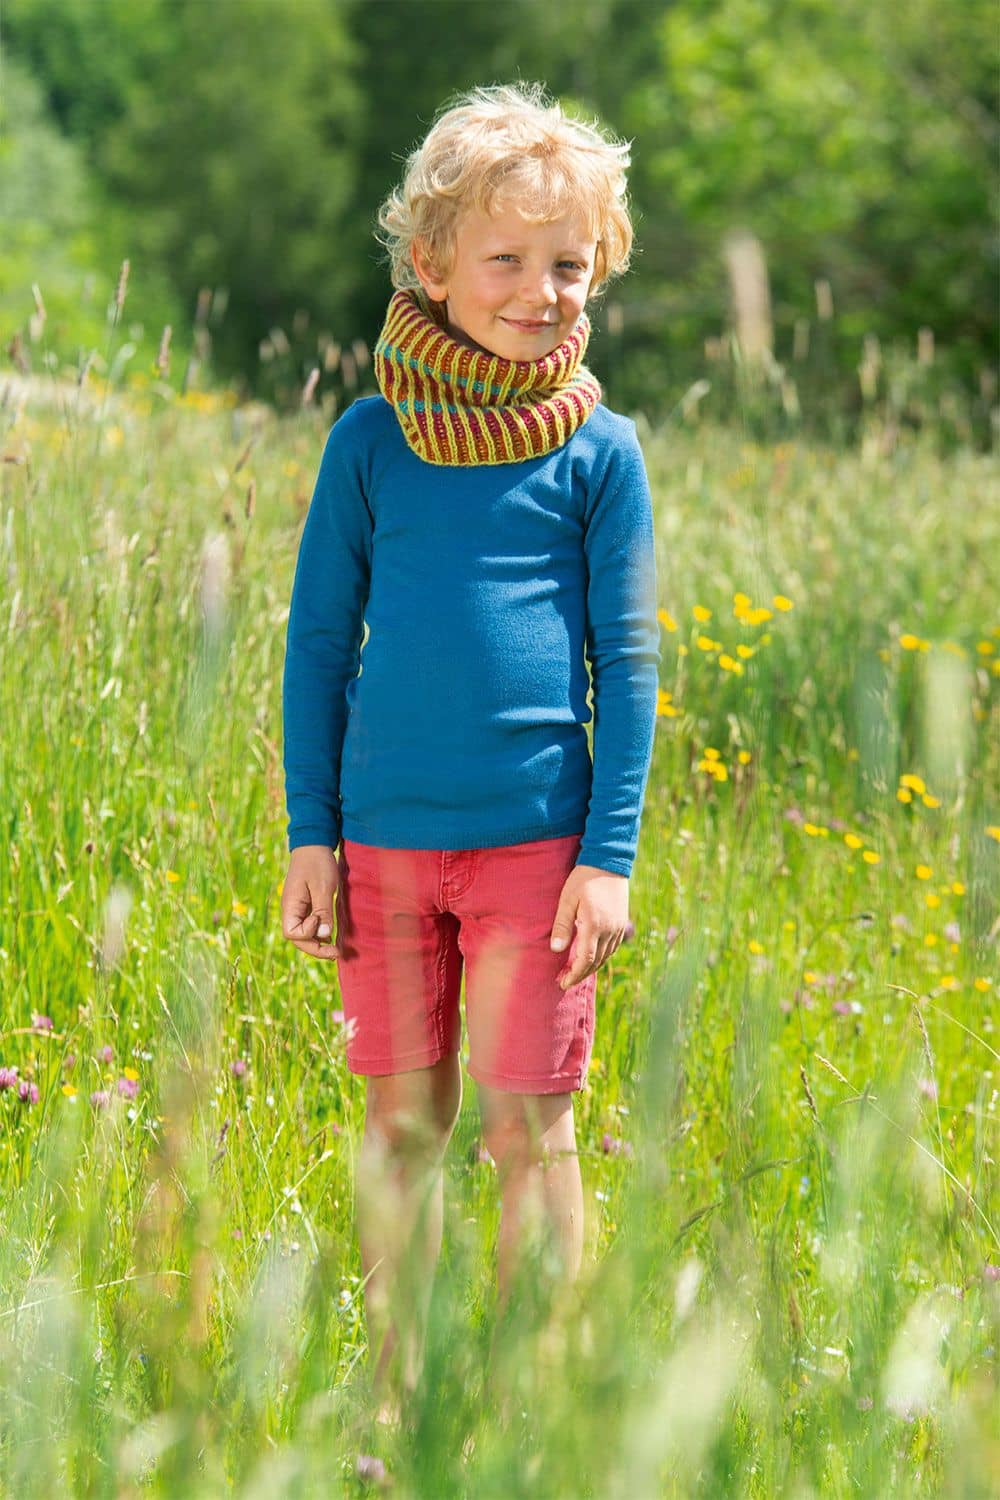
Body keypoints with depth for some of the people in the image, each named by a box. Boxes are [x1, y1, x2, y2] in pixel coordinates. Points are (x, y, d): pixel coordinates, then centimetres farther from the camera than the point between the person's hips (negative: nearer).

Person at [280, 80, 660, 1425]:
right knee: (402, 1123, 9)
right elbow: (319, 641, 8)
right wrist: (310, 834, 4)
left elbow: (628, 659, 2)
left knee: (528, 1127, 1)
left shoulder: (600, 453, 0)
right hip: (385, 836, 2)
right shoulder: (372, 439, 3)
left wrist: (611, 855, -4)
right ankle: (396, 1404, 20)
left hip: (537, 843, -1)